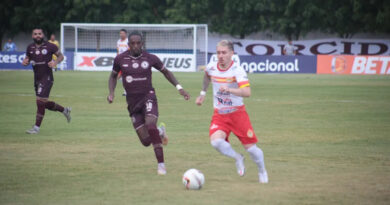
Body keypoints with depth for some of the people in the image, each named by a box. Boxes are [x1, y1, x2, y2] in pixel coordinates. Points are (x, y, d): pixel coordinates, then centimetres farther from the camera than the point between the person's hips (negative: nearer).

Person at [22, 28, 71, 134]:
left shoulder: (50, 46, -6)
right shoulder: (30, 47, 7)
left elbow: (61, 56, 5)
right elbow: (27, 58, 19)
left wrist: (55, 62, -15)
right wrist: (25, 62, -5)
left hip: (47, 77, -6)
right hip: (37, 78, 6)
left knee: (40, 101, -13)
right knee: (45, 103, 13)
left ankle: (36, 127, -8)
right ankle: (64, 110, 37)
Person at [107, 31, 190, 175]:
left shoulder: (150, 58, -3)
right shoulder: (120, 59, -2)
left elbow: (165, 72, 13)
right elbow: (113, 76, 15)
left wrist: (179, 88, 3)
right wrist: (111, 93, -1)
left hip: (148, 97, -2)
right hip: (133, 102, 2)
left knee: (151, 127, -30)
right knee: (146, 141, -2)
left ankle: (161, 164, -23)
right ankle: (160, 132, 36)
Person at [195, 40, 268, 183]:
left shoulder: (237, 70, -18)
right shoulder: (211, 68, -3)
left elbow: (247, 92, -32)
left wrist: (229, 90, -46)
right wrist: (203, 93, 29)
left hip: (237, 113, -3)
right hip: (219, 115, 3)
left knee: (250, 146, -2)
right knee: (216, 141, -24)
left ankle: (262, 172, 28)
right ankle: (237, 158, 5)